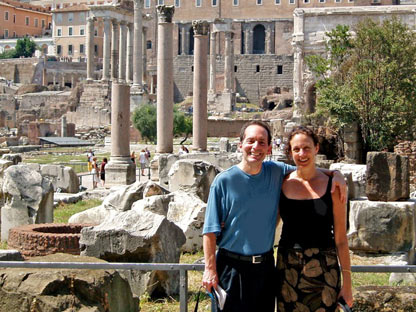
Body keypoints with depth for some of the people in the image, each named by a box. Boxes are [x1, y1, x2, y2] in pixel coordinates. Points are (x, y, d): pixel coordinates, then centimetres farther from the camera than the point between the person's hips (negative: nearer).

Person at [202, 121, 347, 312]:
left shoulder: (277, 172, 2)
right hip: (232, 266, -4)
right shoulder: (224, 181, -9)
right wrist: (210, 269, -13)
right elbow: (210, 230, -8)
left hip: (265, 265, 4)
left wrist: (335, 174, -2)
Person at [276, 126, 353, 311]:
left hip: (324, 270, -1)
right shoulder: (281, 184, 2)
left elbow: (340, 239, -1)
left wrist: (347, 282, -3)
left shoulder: (331, 186, -2)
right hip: (287, 269, 2)